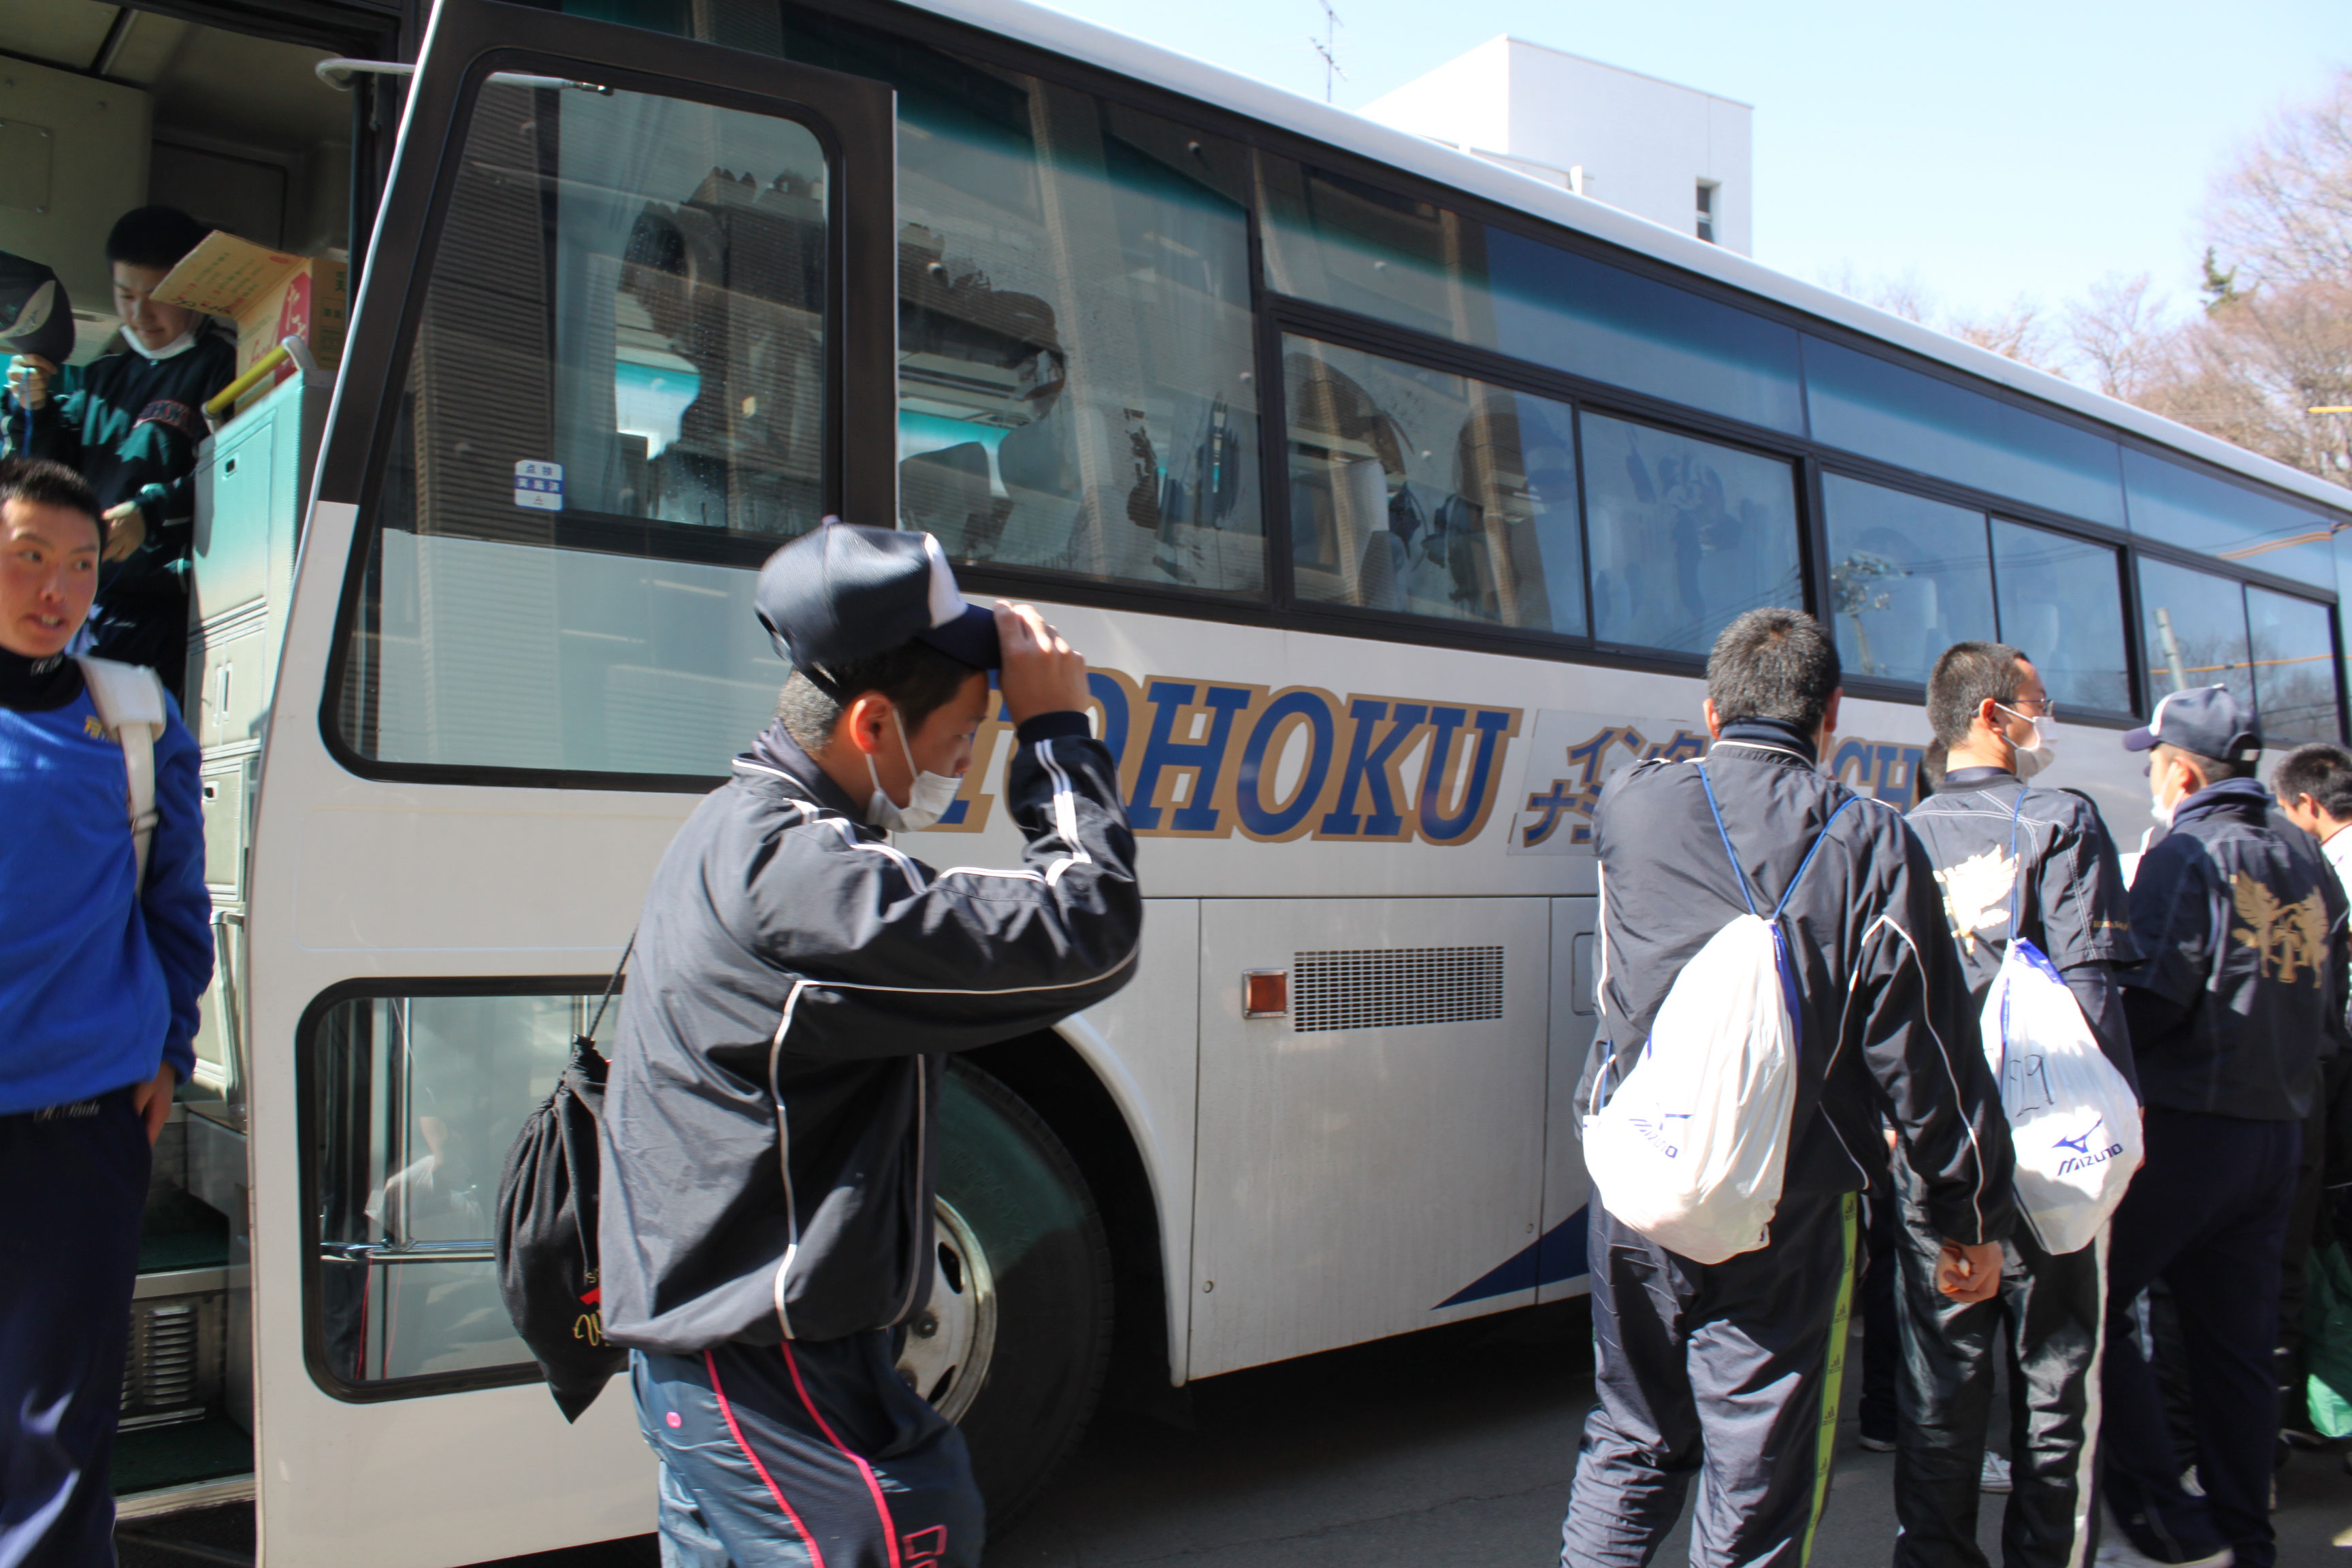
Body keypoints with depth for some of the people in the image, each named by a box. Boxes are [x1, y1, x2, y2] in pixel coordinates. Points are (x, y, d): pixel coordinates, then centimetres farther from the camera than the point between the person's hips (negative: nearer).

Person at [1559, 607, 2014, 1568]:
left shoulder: (1629, 809, -2)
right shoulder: (1872, 844, -9)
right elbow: (1925, 1055, -6)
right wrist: (1975, 1217, 5)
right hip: (1785, 1218, -2)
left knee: (1631, 1445, 21)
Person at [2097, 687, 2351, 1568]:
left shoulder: (2187, 854, -11)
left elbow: (2155, 993, -20)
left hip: (2187, 1126, -8)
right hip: (2279, 1129, 8)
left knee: (2090, 1312, 0)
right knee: (2237, 1344, 13)